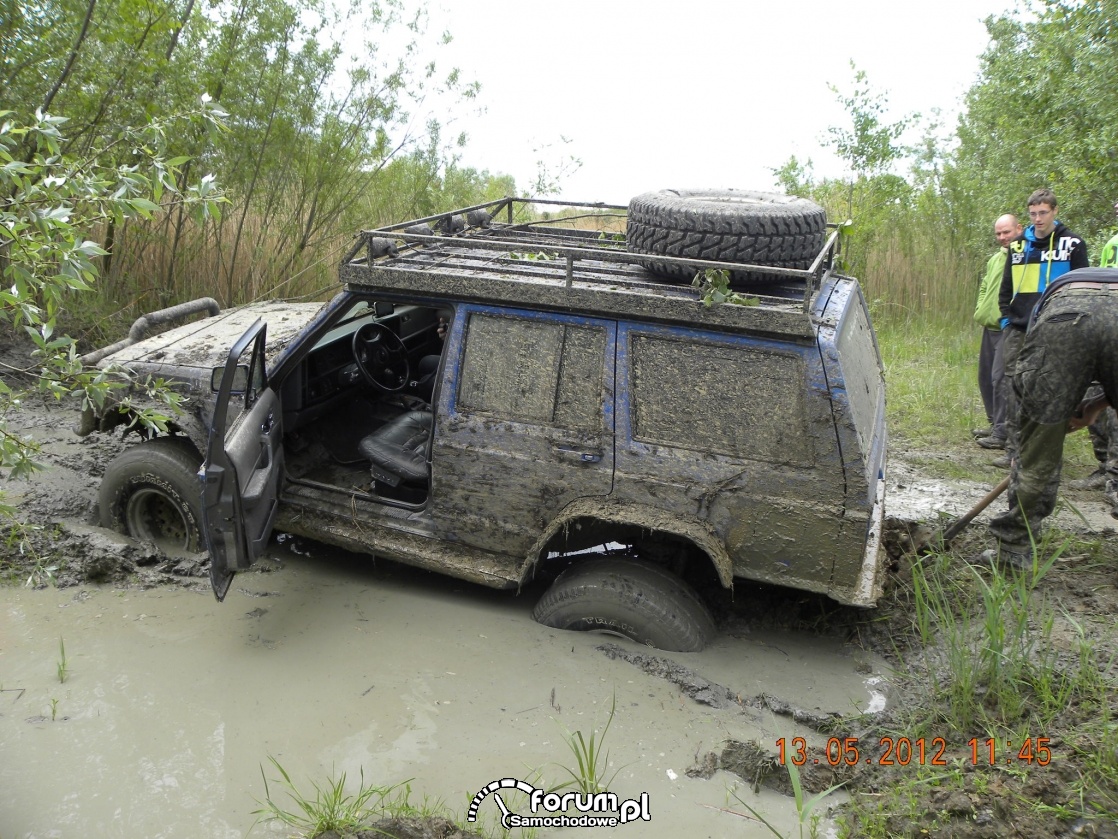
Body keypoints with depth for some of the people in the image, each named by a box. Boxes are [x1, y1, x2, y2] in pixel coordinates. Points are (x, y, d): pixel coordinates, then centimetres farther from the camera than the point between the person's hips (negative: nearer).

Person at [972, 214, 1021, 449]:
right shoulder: (995, 258, 19)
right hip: (989, 326, 9)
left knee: (1000, 377, -13)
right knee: (986, 377, 14)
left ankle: (1001, 433, -9)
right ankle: (994, 423, 27)